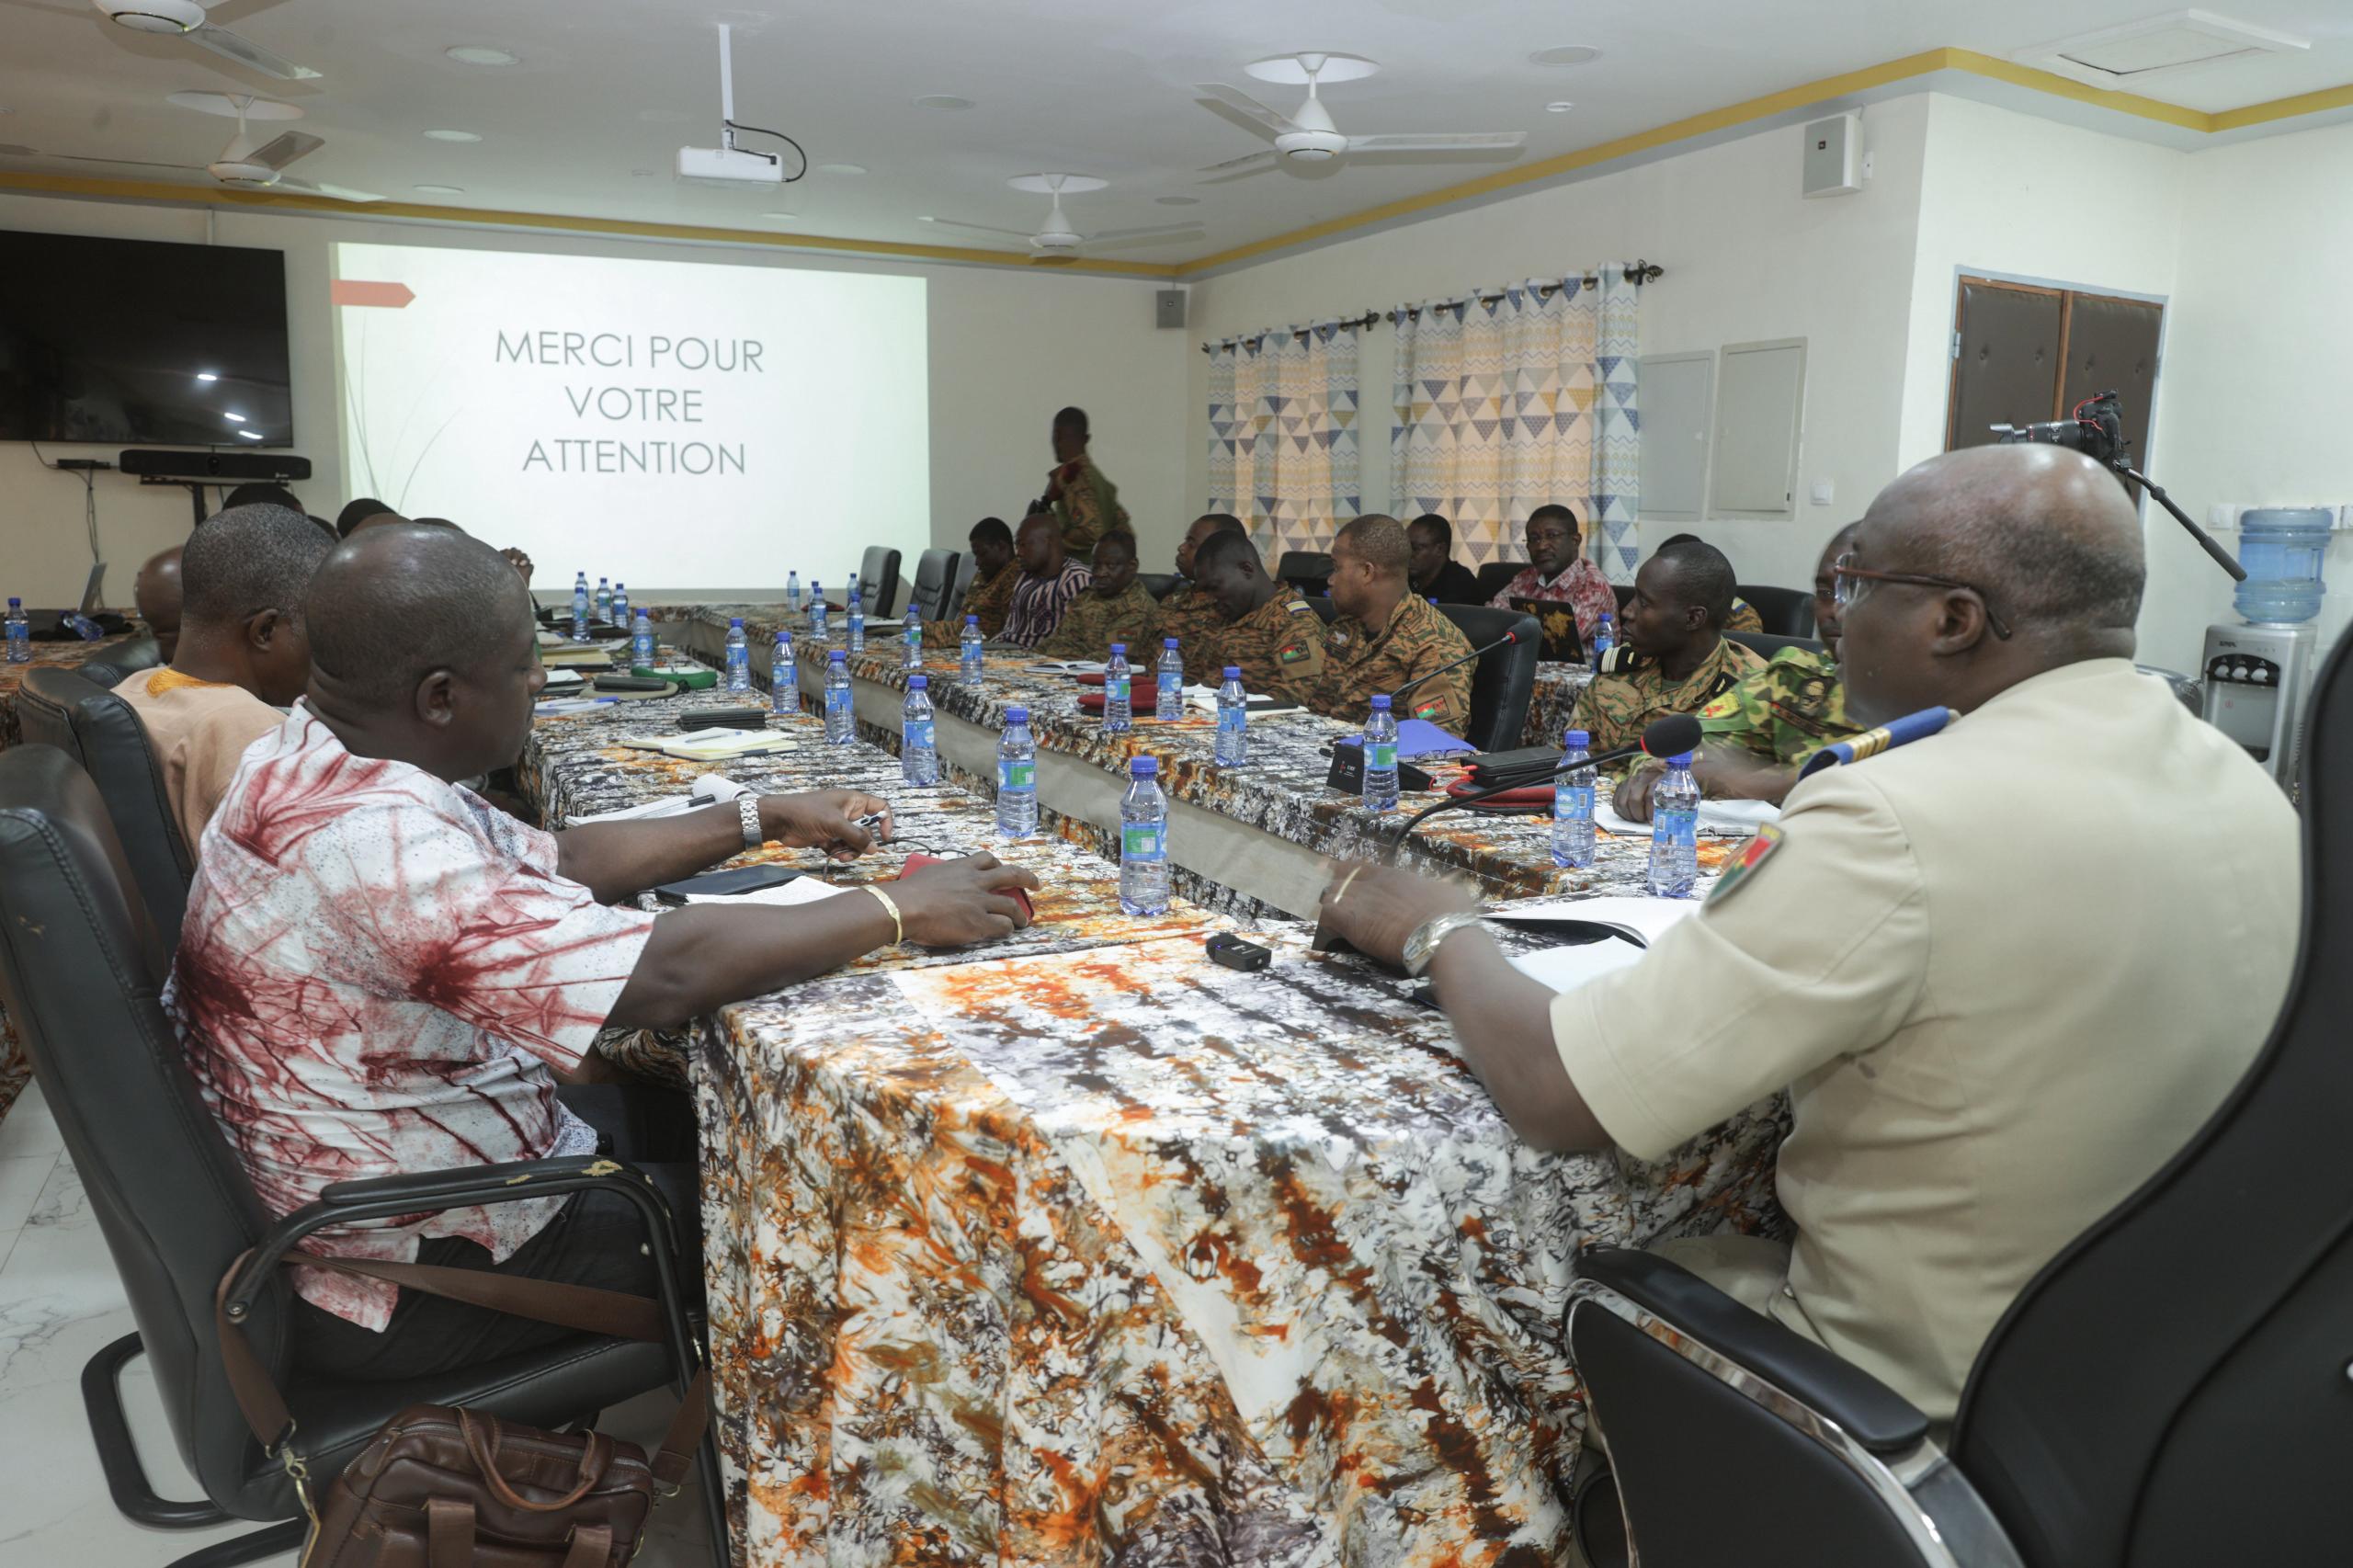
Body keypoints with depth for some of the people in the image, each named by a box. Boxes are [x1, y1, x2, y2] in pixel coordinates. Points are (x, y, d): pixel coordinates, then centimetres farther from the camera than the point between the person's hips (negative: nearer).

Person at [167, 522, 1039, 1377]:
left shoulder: (315, 762, -1)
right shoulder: (370, 841, -33)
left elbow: (554, 863, 9)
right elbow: (669, 974, -36)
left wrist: (764, 820, 7)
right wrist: (901, 910, -23)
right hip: (408, 1286, -9)